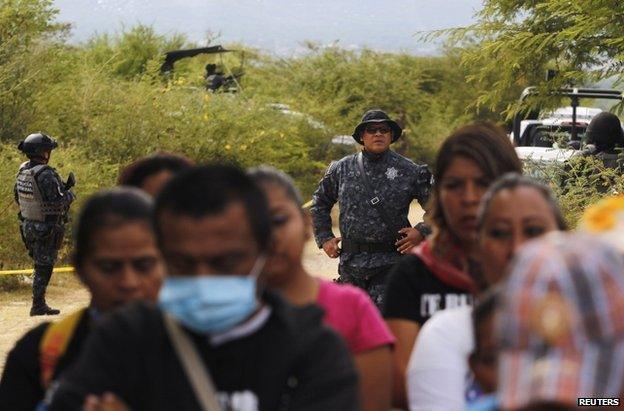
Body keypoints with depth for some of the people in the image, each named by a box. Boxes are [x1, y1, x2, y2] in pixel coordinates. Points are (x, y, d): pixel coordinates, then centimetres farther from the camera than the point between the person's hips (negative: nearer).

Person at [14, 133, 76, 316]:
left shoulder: (23, 171, 2)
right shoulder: (45, 175, -24)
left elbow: (18, 197, 13)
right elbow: (56, 203, -27)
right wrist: (69, 194, -6)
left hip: (28, 225, 8)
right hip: (47, 230, -8)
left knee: (40, 265, 19)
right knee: (44, 268, 3)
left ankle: (39, 303, 24)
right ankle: (38, 306, 8)